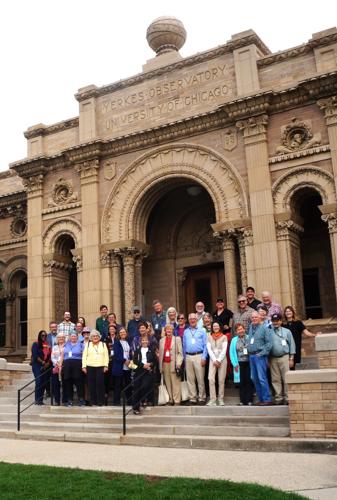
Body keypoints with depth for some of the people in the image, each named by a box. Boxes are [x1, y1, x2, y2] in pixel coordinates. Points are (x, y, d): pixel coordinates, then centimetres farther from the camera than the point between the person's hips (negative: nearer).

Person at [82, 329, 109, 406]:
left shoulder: (103, 344, 12)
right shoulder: (88, 345, 12)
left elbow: (106, 356, 5)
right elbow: (84, 356, 7)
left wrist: (106, 366, -5)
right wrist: (84, 366, -2)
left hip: (100, 367, -1)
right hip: (90, 367, 1)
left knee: (100, 383, -8)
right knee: (91, 384, 1)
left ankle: (100, 401, -1)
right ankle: (93, 401, 8)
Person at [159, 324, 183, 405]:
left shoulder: (177, 339, 5)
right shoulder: (161, 340, 14)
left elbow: (180, 352, 1)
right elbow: (160, 353, 11)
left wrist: (178, 363, -10)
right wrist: (160, 366, 3)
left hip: (173, 364, -3)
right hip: (164, 364, 3)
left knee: (176, 383, -4)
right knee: (167, 383, 4)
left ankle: (177, 400, 0)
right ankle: (170, 400, 11)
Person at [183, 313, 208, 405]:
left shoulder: (201, 331, 5)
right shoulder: (186, 332, 14)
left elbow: (205, 345, 1)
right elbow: (184, 346, 14)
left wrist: (204, 357, -8)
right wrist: (184, 358, 8)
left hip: (199, 356, -3)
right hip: (188, 357, 3)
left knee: (200, 378, -3)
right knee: (190, 379, 4)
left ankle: (202, 397, 4)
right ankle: (192, 398, 10)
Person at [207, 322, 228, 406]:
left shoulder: (224, 337, 6)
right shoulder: (209, 337, 10)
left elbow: (224, 350, -1)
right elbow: (209, 349, 3)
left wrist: (219, 360, -10)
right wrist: (214, 360, -8)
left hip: (222, 360, -1)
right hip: (212, 360, 1)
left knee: (221, 380, -1)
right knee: (211, 379, -11)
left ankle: (221, 399, 8)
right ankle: (212, 400, -10)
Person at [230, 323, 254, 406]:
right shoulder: (234, 340, 8)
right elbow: (231, 352, 6)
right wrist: (235, 364, -2)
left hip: (249, 362, -1)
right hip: (240, 363, 1)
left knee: (249, 381, -2)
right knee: (242, 382, 2)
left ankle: (249, 400, 5)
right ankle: (243, 400, 9)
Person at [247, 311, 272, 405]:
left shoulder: (264, 328, -5)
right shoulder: (251, 327, 15)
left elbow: (269, 343, -10)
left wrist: (262, 353, -15)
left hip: (260, 356, -7)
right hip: (251, 355, 7)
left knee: (262, 378, -11)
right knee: (255, 379, 9)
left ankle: (267, 399, -7)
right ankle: (261, 399, 17)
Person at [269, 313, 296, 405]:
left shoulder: (286, 331, 8)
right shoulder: (269, 332, 10)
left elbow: (291, 345, 7)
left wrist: (291, 359, 0)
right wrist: (268, 359, 0)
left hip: (284, 357, -2)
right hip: (273, 358, 2)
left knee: (286, 378, -5)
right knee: (275, 380, 3)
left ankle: (287, 398, 1)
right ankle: (278, 398, 10)